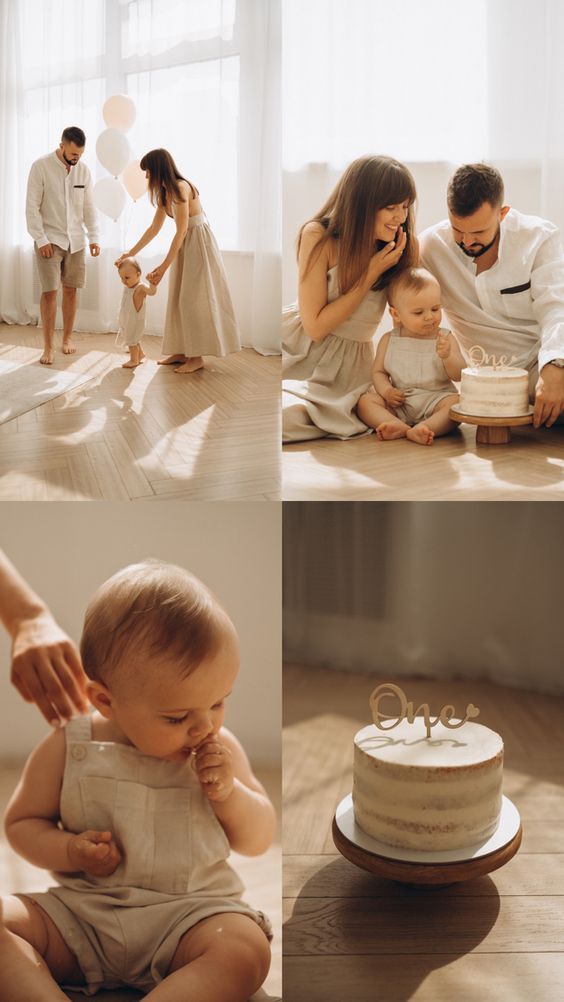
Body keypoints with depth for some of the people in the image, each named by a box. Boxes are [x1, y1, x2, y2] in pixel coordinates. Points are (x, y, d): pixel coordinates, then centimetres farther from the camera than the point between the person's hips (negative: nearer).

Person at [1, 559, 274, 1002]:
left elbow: (259, 840, 10)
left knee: (247, 950, -32)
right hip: (82, 913, 1)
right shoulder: (67, 749, -3)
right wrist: (70, 850, -12)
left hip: (191, 911, 0)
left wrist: (230, 793, -11)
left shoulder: (220, 750, 3)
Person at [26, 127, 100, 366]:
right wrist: (41, 239, -14)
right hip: (50, 239, -4)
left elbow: (88, 207, 8)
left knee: (71, 290, 7)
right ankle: (48, 346, 0)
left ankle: (67, 338, 21)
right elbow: (32, 207, -9)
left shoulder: (83, 169, 3)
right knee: (49, 292, -6)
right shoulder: (41, 166, -9)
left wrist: (93, 236, 0)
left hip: (75, 240, 4)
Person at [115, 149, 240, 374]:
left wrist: (163, 267, -22)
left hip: (198, 243, -9)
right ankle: (181, 351, 17)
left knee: (194, 299, -6)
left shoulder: (180, 188, -21)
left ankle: (197, 356, 0)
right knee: (179, 298, 10)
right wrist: (131, 253, 13)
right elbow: (154, 228, 15)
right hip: (185, 244, 9)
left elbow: (181, 231, -23)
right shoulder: (164, 192, 8)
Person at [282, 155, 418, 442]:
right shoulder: (319, 236, -15)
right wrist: (371, 274, -19)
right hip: (301, 354, -4)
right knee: (285, 414, -31)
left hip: (352, 363, 4)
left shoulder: (405, 249, -5)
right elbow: (315, 326, -16)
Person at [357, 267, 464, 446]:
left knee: (457, 402, -31)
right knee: (365, 400, -18)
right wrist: (386, 390, -11)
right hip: (398, 403, 2)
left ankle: (422, 429, -51)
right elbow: (378, 372, 11)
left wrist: (447, 356, -22)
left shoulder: (446, 338, 3)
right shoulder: (389, 340, 7)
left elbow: (460, 375, -2)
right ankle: (400, 426, -41)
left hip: (435, 399, -2)